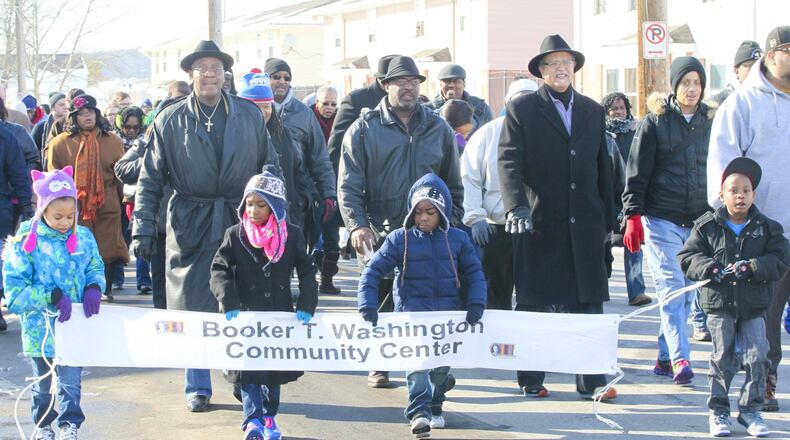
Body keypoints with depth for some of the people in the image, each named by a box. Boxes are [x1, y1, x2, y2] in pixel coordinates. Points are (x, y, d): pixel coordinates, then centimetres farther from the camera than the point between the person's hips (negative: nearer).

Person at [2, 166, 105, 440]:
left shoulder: (83, 237, -4)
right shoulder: (24, 243, -14)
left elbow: (95, 268, 8)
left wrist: (93, 289, -14)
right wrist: (52, 296, -27)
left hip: (75, 327, 1)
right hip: (41, 329, -1)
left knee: (71, 382, 3)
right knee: (43, 384, 17)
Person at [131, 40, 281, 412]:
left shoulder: (249, 115, 5)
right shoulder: (170, 120, 0)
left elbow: (270, 169, 10)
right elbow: (150, 180, 2)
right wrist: (142, 230, -5)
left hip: (243, 223, 1)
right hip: (190, 225, -1)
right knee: (193, 308, 3)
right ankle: (197, 387, 16)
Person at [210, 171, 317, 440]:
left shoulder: (292, 235, -3)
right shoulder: (235, 235, -5)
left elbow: (307, 273, 1)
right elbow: (219, 270, -8)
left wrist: (306, 306, -10)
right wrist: (229, 303, -21)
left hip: (280, 313, 1)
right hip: (246, 314, -1)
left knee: (276, 366, 11)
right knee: (248, 366, -4)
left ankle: (269, 418, 24)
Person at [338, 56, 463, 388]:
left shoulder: (438, 129, 11)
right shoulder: (364, 130, 2)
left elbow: (453, 184, 16)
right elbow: (348, 185, -3)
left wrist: (452, 225, 8)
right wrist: (357, 225, -16)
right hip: (380, 234, -2)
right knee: (379, 301, 5)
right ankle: (378, 366, 16)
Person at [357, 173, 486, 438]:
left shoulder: (457, 239, 4)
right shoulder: (400, 239, 0)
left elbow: (474, 273, 7)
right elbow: (373, 271, 0)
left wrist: (476, 304, -7)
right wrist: (368, 306, -10)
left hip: (448, 313, 2)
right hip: (413, 312, -2)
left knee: (442, 362, 10)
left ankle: (434, 405, 31)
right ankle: (419, 411, -17)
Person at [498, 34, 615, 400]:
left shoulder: (592, 111, 14)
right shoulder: (521, 109, 1)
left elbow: (603, 167, 17)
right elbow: (509, 161, -9)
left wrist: (608, 218, 14)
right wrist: (516, 206, -24)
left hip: (584, 223, 3)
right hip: (538, 222, -3)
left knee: (589, 303, 1)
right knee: (534, 303, 4)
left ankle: (592, 381, 6)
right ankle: (531, 380, 14)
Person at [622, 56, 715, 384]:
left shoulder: (711, 122, 11)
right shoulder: (655, 122, 0)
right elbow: (636, 173, -2)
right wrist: (633, 216, -10)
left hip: (700, 222, 4)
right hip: (662, 220, -4)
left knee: (688, 291, 5)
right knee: (671, 287, -12)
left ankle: (665, 356, 15)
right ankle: (679, 359, -17)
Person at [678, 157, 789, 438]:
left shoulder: (767, 228, 3)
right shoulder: (707, 226, 1)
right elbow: (687, 257, 0)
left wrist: (751, 267, -19)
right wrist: (711, 269, -17)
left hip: (754, 305, 1)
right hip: (719, 302, -1)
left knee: (757, 357, -2)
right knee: (722, 358, 3)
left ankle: (750, 409, 12)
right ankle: (719, 411, 14)